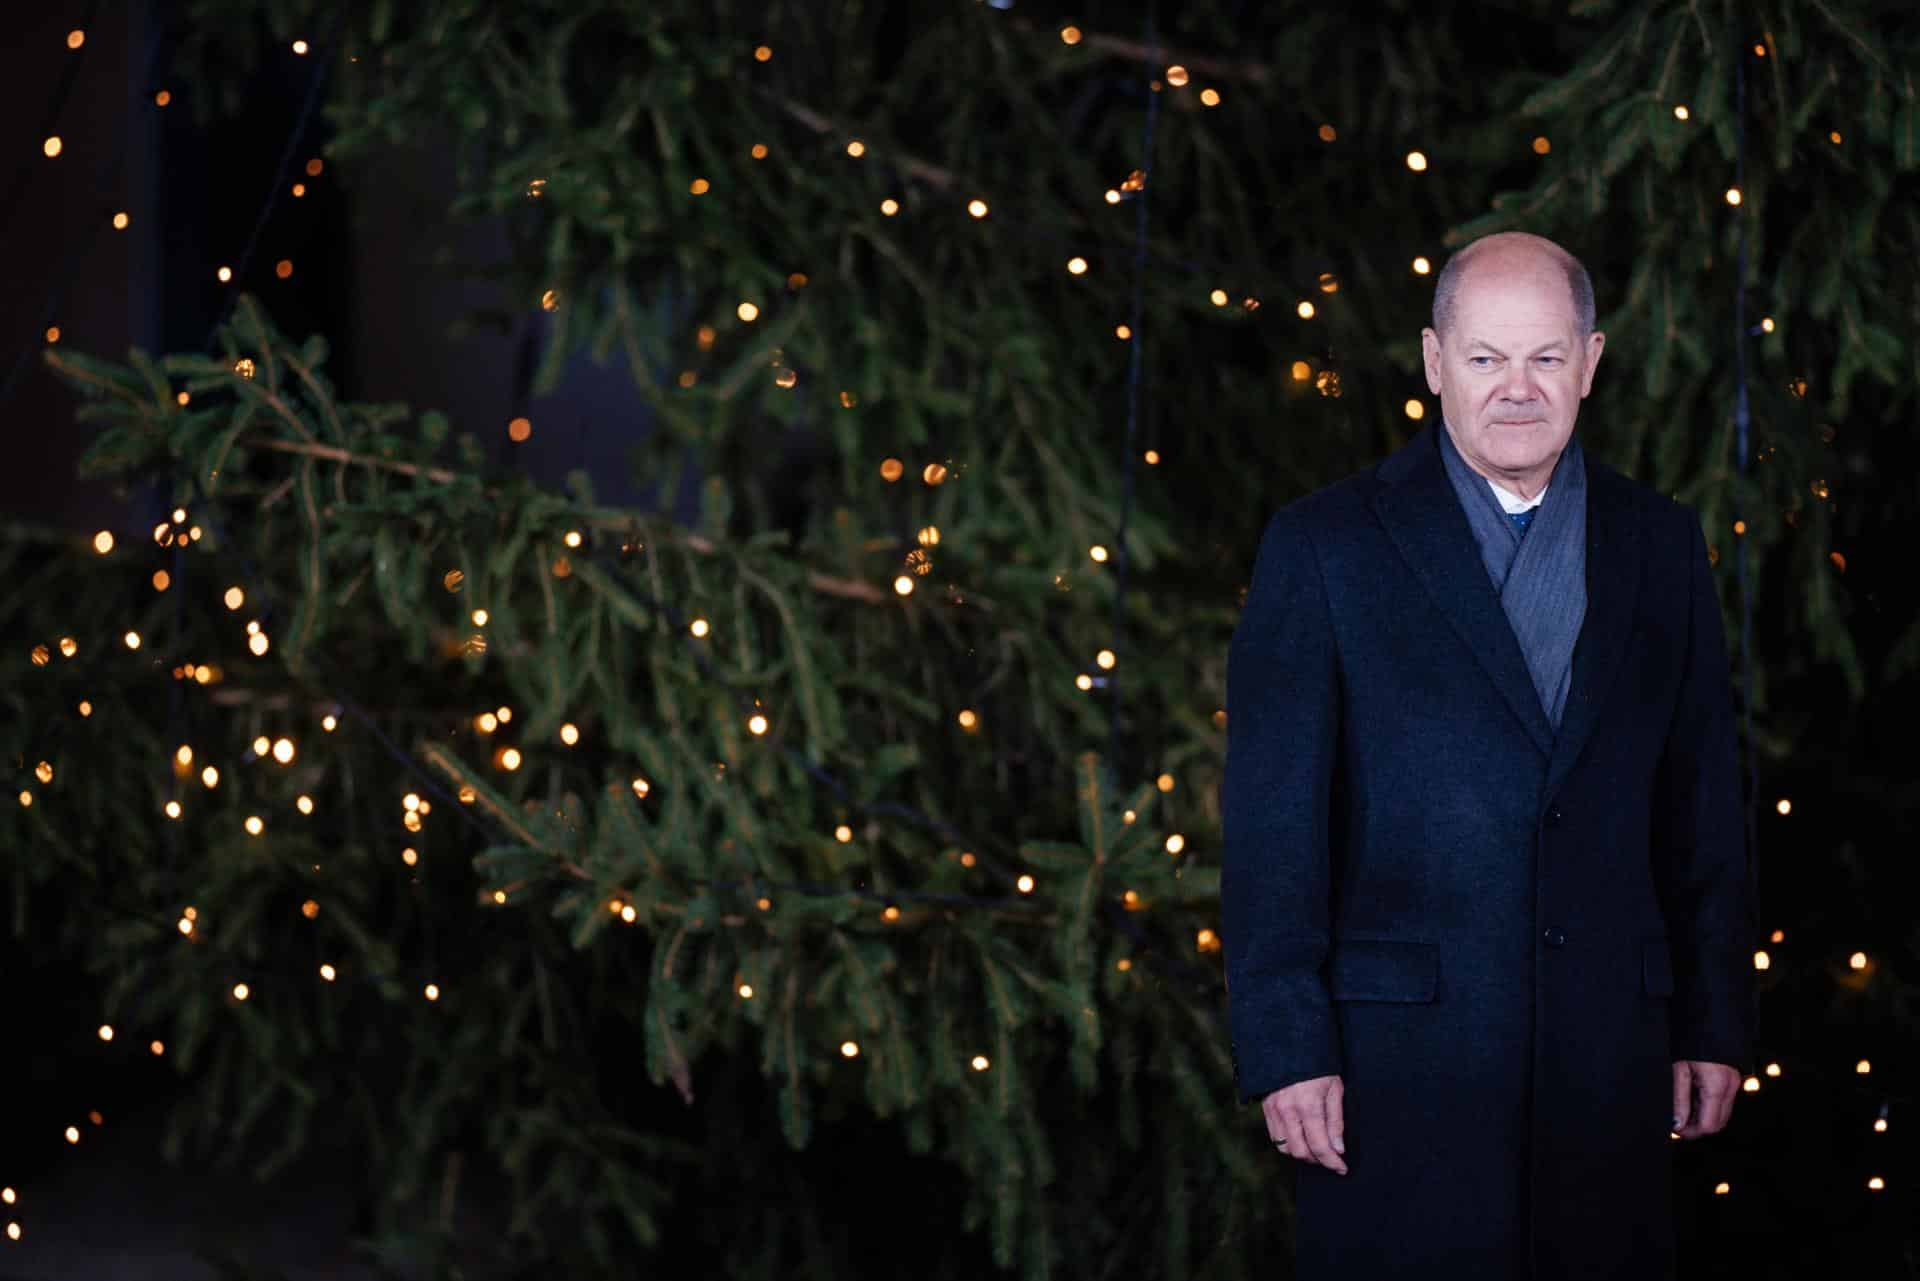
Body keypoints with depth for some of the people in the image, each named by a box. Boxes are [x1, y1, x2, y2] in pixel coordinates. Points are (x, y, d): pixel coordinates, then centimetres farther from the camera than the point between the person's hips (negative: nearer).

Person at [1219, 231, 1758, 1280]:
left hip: (1608, 1057, 3)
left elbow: (1702, 800, 12)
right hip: (1397, 1055, -3)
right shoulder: (1325, 548, -1)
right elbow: (1271, 820, -4)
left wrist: (1715, 1023, 9)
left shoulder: (1660, 546, 10)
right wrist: (1285, 1049, -9)